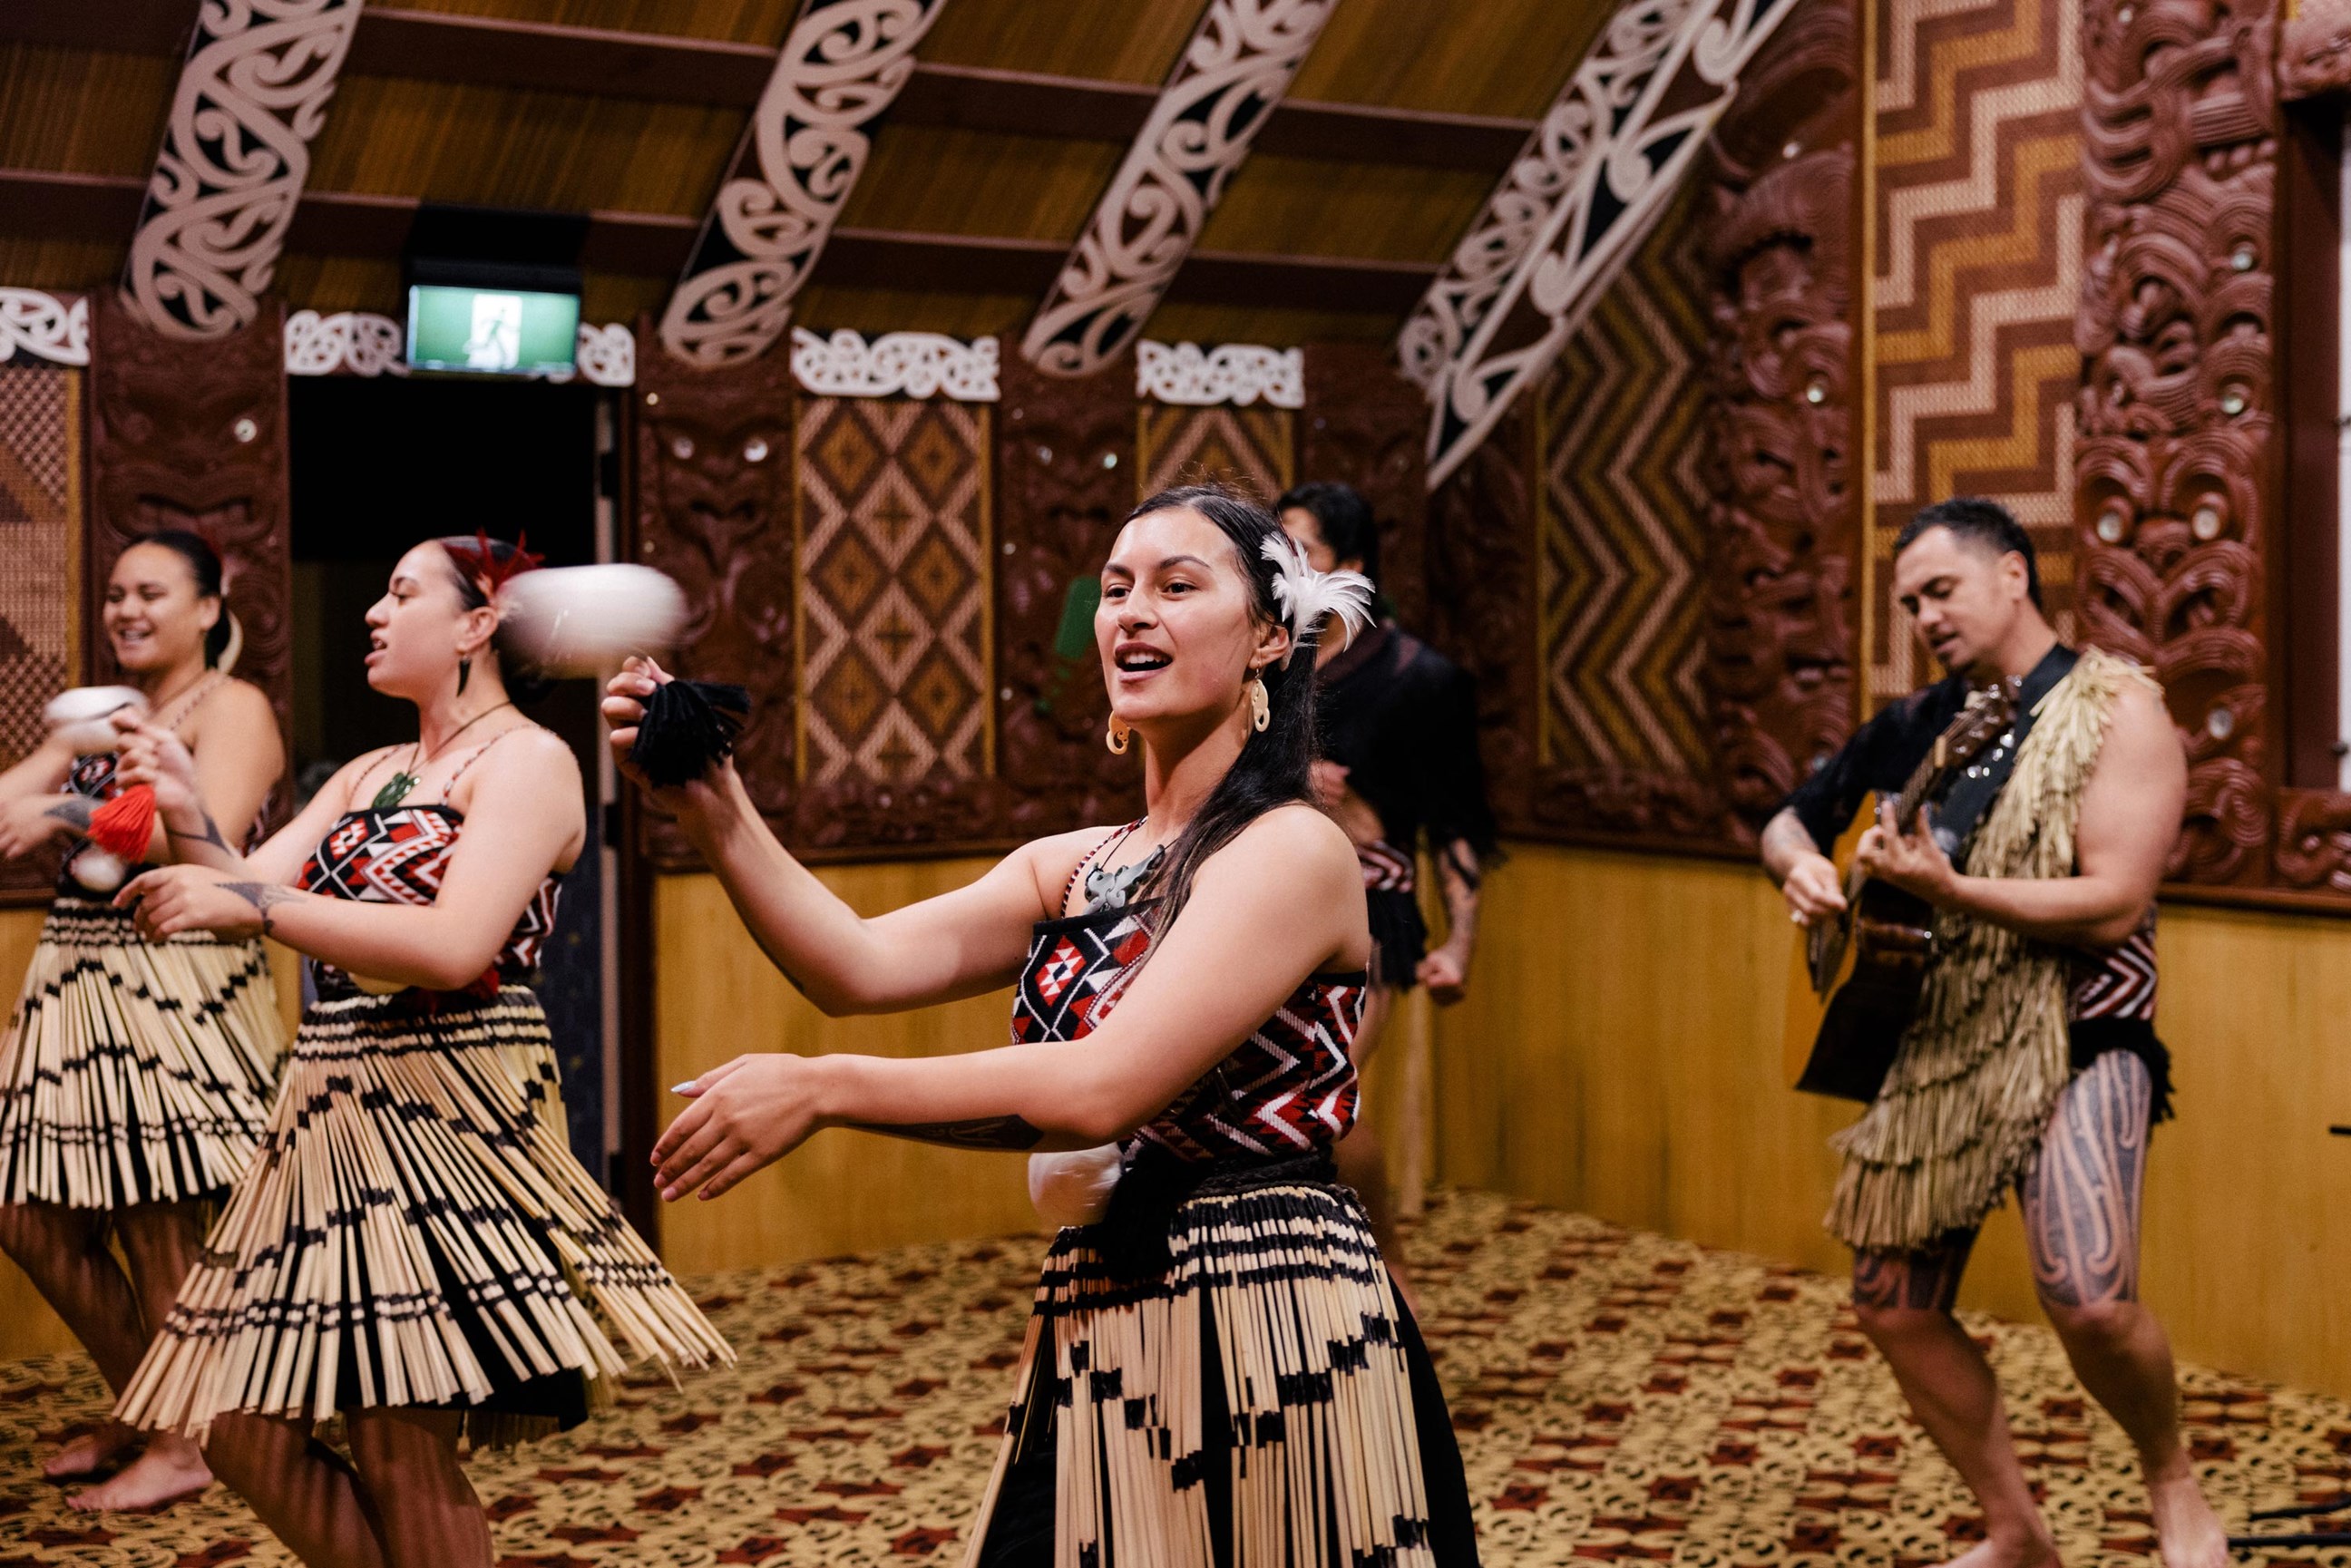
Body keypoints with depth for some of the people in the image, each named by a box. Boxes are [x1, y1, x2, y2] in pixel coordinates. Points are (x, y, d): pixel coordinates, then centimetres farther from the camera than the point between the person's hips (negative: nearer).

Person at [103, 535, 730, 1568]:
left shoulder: (527, 761, -5)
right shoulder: (367, 777, 19)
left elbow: (455, 948, -19)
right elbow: (246, 896, 10)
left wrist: (257, 904, -21)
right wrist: (187, 819, -8)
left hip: (445, 1117, -8)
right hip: (330, 1115, 8)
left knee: (402, 1452, -8)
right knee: (243, 1431, 5)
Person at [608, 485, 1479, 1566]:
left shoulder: (1293, 853, -12)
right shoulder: (1075, 869, 11)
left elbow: (1104, 1090, -20)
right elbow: (862, 968, -1)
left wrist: (823, 1090, -17)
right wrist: (713, 811, -12)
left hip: (1266, 1337, -6)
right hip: (1097, 1334, 7)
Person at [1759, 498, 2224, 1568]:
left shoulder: (2114, 710, -7)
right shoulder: (1920, 724, 11)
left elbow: (2114, 905, -17)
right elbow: (1789, 821, 20)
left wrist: (1947, 888, -24)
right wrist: (1798, 863, -4)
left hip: (2071, 1038, -7)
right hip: (1931, 1044, 7)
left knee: (2090, 1300, -24)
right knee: (1895, 1308, 6)